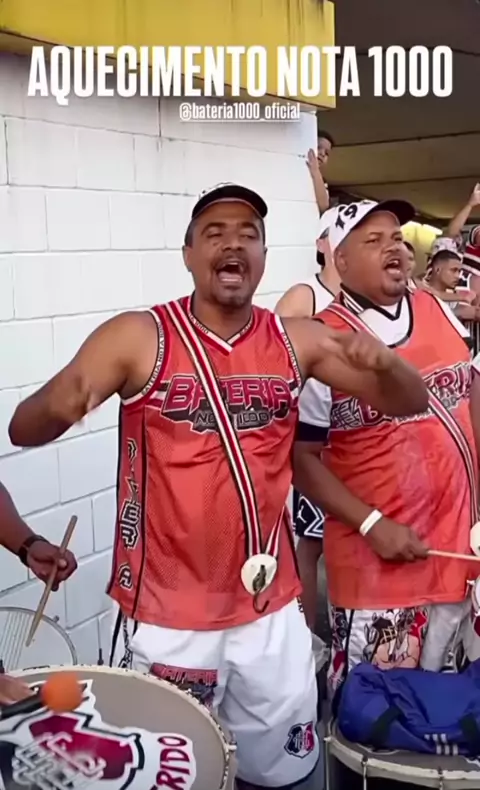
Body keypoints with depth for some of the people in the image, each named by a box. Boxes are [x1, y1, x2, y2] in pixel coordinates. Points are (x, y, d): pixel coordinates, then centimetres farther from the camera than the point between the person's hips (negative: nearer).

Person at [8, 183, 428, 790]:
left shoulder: (296, 340, -1)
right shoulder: (137, 338, -10)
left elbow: (410, 402, 2)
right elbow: (23, 429, -12)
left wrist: (384, 362, -21)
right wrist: (58, 404, -35)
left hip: (271, 609, 3)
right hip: (165, 615, -3)